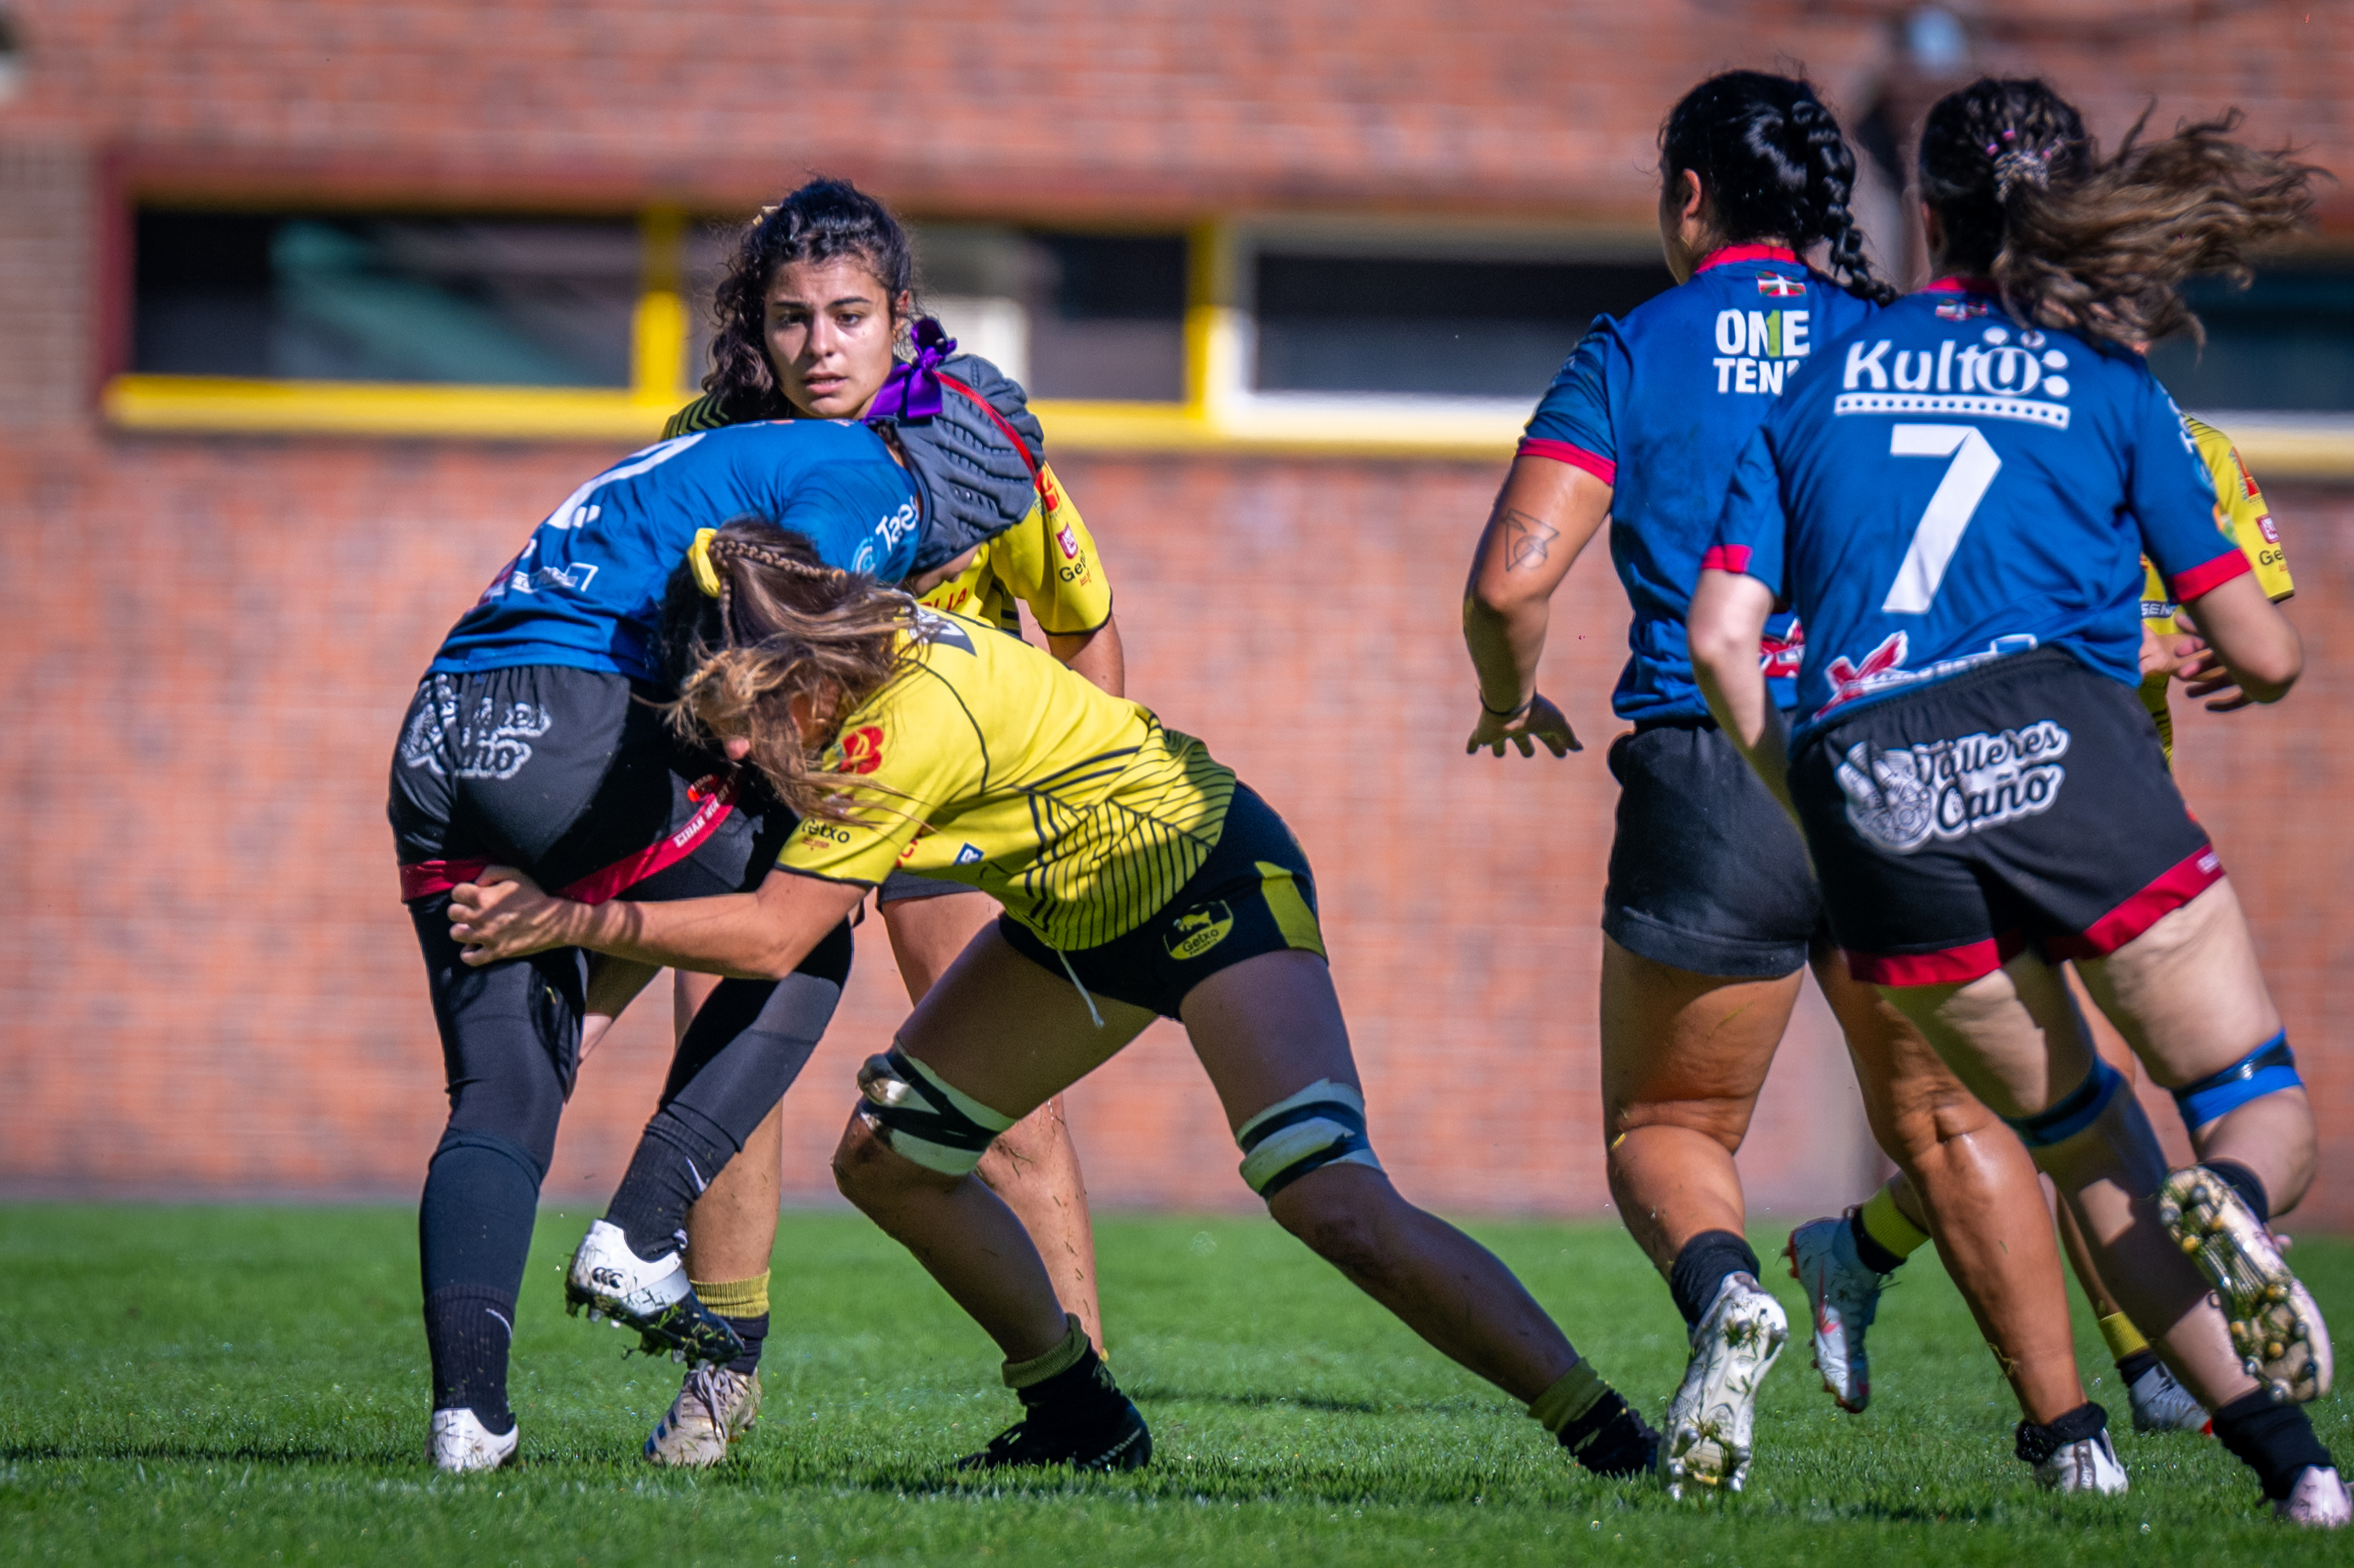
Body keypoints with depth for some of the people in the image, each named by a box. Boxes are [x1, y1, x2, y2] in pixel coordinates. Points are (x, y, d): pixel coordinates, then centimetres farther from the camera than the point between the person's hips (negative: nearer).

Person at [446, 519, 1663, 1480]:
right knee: (886, 1158, 3)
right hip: (1081, 913, 9)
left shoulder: (907, 718, -33)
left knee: (1333, 1201, -24)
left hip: (1217, 881, -9)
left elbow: (772, 936, -30)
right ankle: (1081, 1416, 19)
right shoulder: (823, 659, -9)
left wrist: (576, 922, -26)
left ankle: (1609, 1437, -18)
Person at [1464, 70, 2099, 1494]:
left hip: (1710, 781, -2)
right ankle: (2069, 1432, 11)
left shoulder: (1633, 354, 1)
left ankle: (1722, 1285, -19)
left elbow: (1511, 582, -8)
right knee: (1947, 1119, 19)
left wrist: (1512, 702, 12)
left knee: (1667, 1126, 14)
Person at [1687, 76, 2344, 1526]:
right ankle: (2229, 1208, -30)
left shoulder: (1822, 379, 20)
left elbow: (1721, 637, 11)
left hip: (1866, 781, 3)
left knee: (2084, 1140, 15)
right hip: (2054, 741, -2)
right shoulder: (2107, 381, 15)